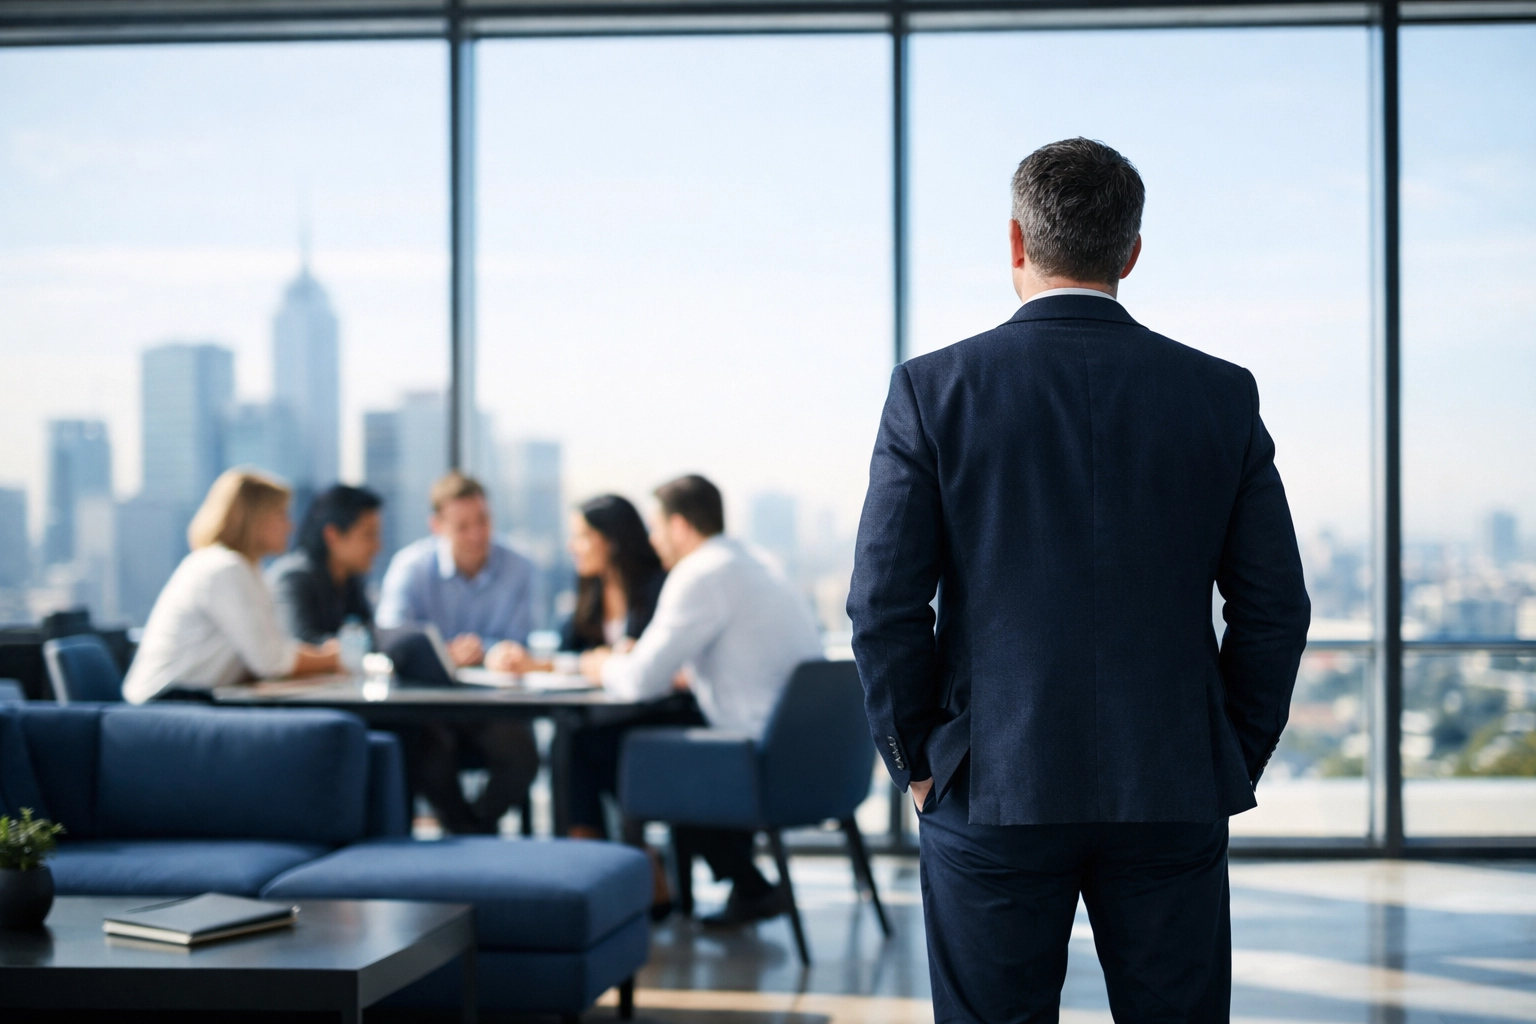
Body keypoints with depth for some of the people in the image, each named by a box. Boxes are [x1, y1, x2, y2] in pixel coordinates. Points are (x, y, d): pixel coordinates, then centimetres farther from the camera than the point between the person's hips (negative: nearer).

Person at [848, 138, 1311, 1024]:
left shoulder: (933, 389, -4)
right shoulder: (1223, 395, 1)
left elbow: (886, 603, -6)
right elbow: (1275, 608, 3)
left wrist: (917, 761, 6)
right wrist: (1232, 767, 12)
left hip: (993, 788, -1)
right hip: (1174, 799, 2)